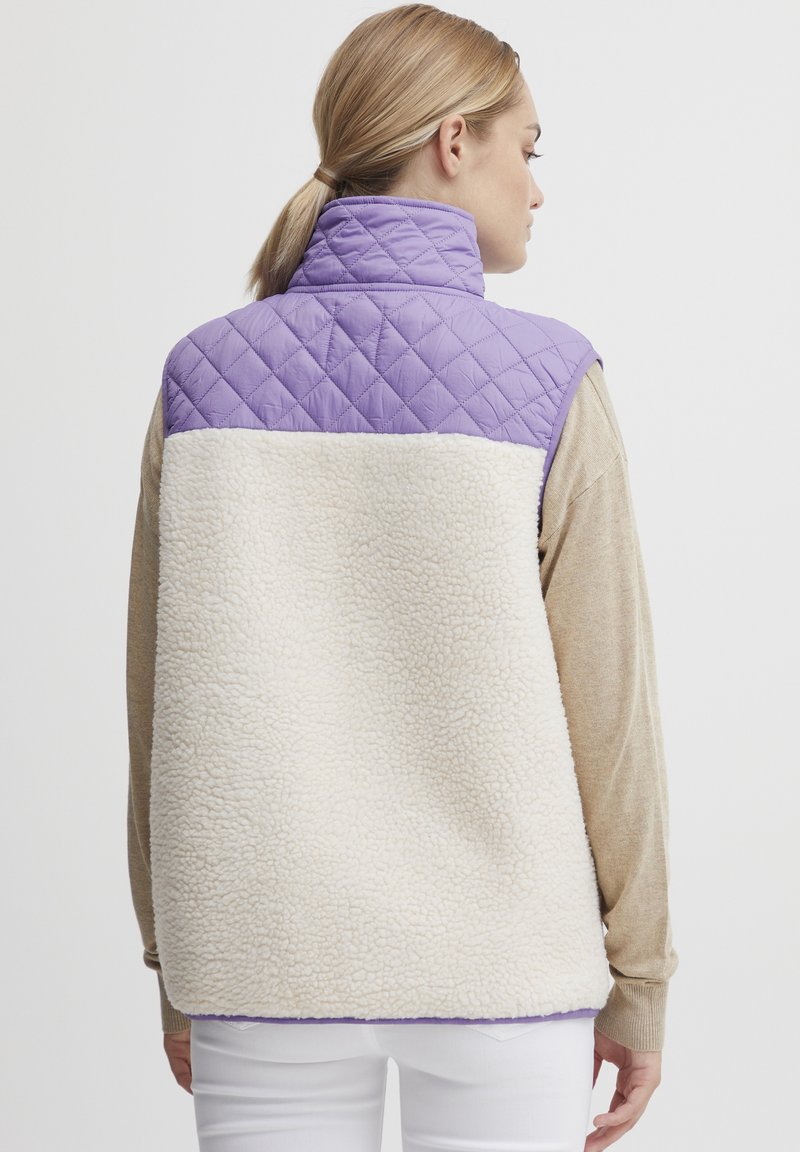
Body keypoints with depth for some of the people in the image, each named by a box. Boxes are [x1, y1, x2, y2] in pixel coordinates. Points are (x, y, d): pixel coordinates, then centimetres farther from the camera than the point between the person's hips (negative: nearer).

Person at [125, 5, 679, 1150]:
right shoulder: (547, 385, -10)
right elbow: (606, 711, -7)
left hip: (266, 963, 3)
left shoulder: (203, 377, -2)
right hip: (497, 966, -2)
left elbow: (164, 700, 1)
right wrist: (636, 982, 4)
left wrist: (179, 967, 12)